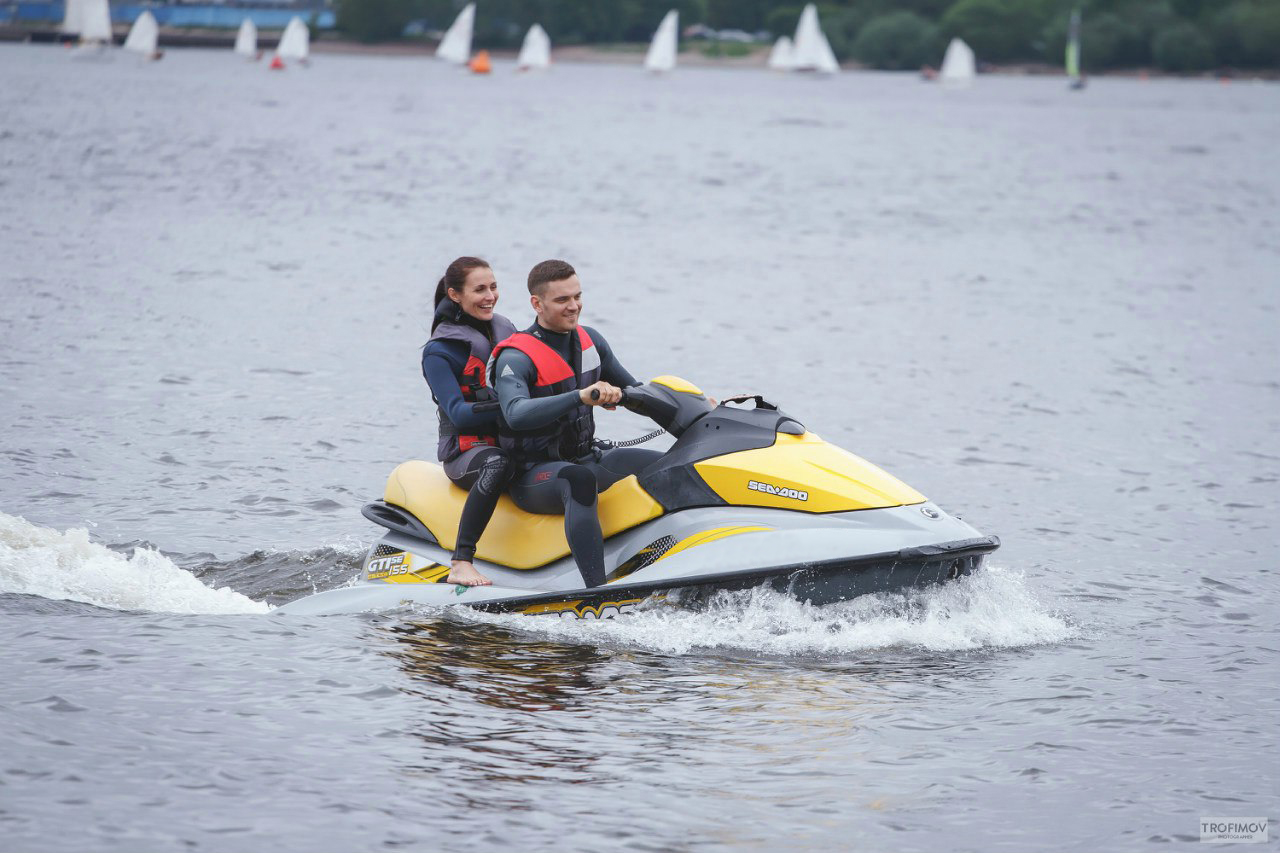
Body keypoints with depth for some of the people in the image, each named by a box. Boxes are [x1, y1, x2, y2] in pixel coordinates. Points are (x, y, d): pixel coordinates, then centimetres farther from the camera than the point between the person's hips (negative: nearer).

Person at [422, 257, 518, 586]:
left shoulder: (505, 330, 13)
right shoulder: (438, 352, -7)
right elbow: (459, 414, -17)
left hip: (514, 443, 7)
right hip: (466, 450, -7)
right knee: (498, 464, -41)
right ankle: (461, 564, -46)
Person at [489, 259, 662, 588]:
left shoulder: (590, 341, 7)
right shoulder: (515, 359, -17)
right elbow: (515, 414, -37)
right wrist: (581, 396, -48)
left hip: (586, 457, 8)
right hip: (534, 474, -8)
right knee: (580, 479, -40)